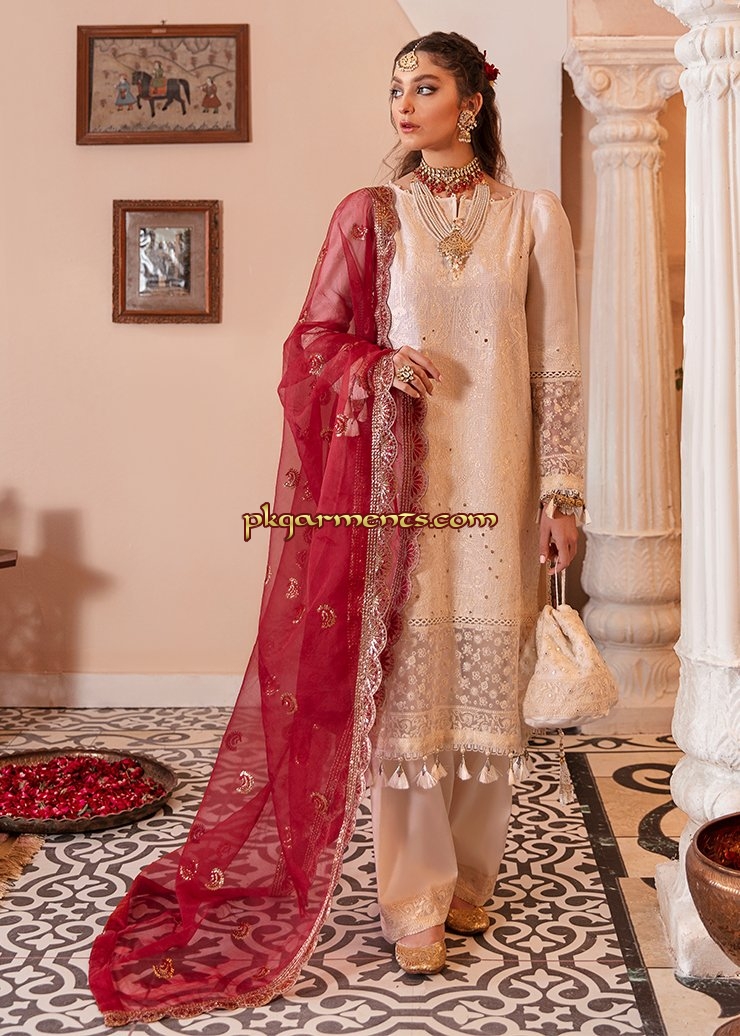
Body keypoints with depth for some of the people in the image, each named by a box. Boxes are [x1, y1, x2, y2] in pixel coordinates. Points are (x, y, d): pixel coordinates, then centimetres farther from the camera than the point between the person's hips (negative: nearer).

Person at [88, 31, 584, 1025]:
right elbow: (316, 338, 8)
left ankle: (470, 875, 22)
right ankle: (415, 900, 8)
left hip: (497, 483, 1)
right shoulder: (370, 214, 5)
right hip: (398, 476, -1)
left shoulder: (535, 217, 6)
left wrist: (563, 491, 0)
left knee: (488, 669, 5)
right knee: (404, 672, -2)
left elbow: (556, 366, 4)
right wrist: (380, 366, -12)